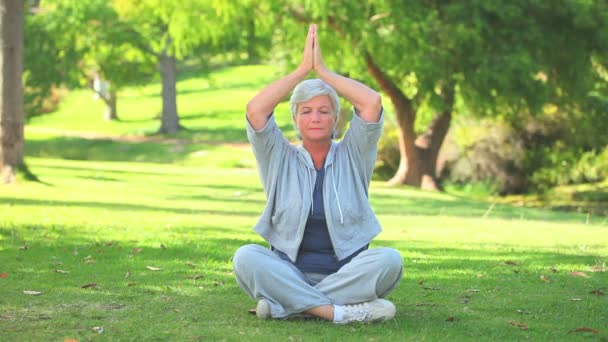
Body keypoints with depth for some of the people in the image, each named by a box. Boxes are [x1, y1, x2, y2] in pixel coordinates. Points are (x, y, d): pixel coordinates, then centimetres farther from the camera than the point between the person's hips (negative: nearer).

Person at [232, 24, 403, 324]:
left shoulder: (351, 157, 8)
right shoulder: (280, 160, 9)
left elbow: (372, 103, -7)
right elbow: (255, 110, -7)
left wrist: (323, 71, 1)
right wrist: (303, 69, -3)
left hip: (347, 276, 0)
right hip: (289, 275, 0)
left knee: (389, 259, -30)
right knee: (246, 257, -29)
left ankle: (284, 305, -27)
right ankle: (341, 312, -34)